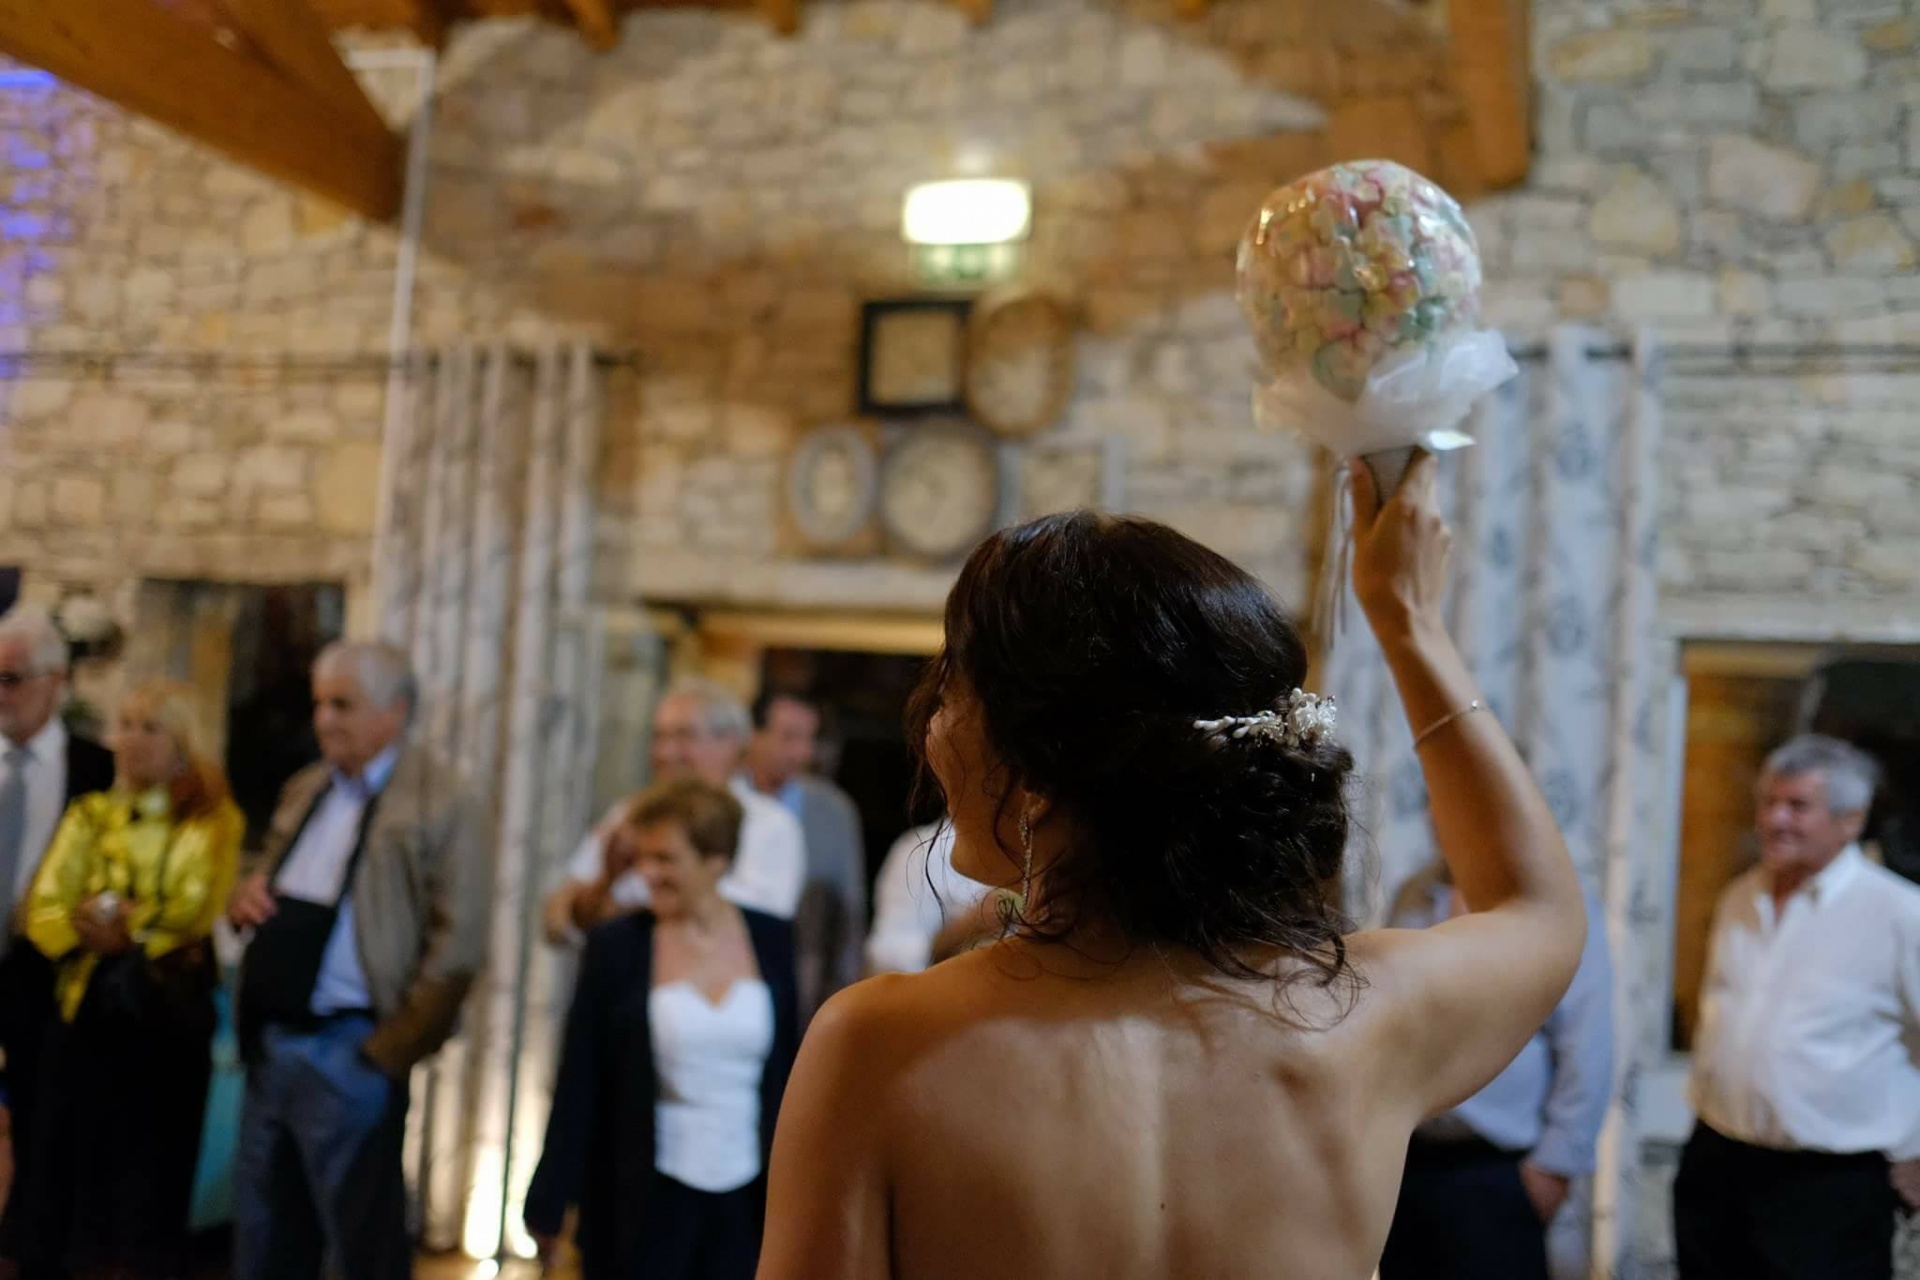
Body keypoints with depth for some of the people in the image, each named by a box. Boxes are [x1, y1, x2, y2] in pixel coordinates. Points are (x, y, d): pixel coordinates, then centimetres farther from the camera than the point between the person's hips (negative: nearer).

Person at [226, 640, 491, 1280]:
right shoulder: (305, 790, 13)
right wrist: (246, 895, 2)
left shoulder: (440, 806, -11)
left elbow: (458, 945, -15)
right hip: (268, 1042, 7)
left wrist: (393, 1051, -14)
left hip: (347, 1052, -7)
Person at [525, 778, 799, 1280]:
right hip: (644, 1202, -2)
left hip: (746, 1204, 2)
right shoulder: (616, 946, -6)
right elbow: (578, 1085, -3)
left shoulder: (772, 940, 0)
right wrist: (549, 1205, -1)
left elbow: (788, 1073, 7)